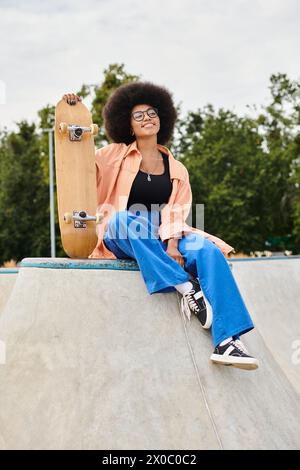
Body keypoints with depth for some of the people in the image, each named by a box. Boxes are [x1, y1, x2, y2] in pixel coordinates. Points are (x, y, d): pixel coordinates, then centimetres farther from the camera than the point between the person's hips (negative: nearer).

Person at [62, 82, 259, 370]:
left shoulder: (176, 170, 15)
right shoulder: (116, 156, 11)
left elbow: (176, 213, 2)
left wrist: (172, 245, -18)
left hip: (161, 240, 2)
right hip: (121, 238, -2)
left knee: (208, 250, -28)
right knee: (126, 219, -38)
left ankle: (227, 342, -39)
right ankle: (185, 286, -41)